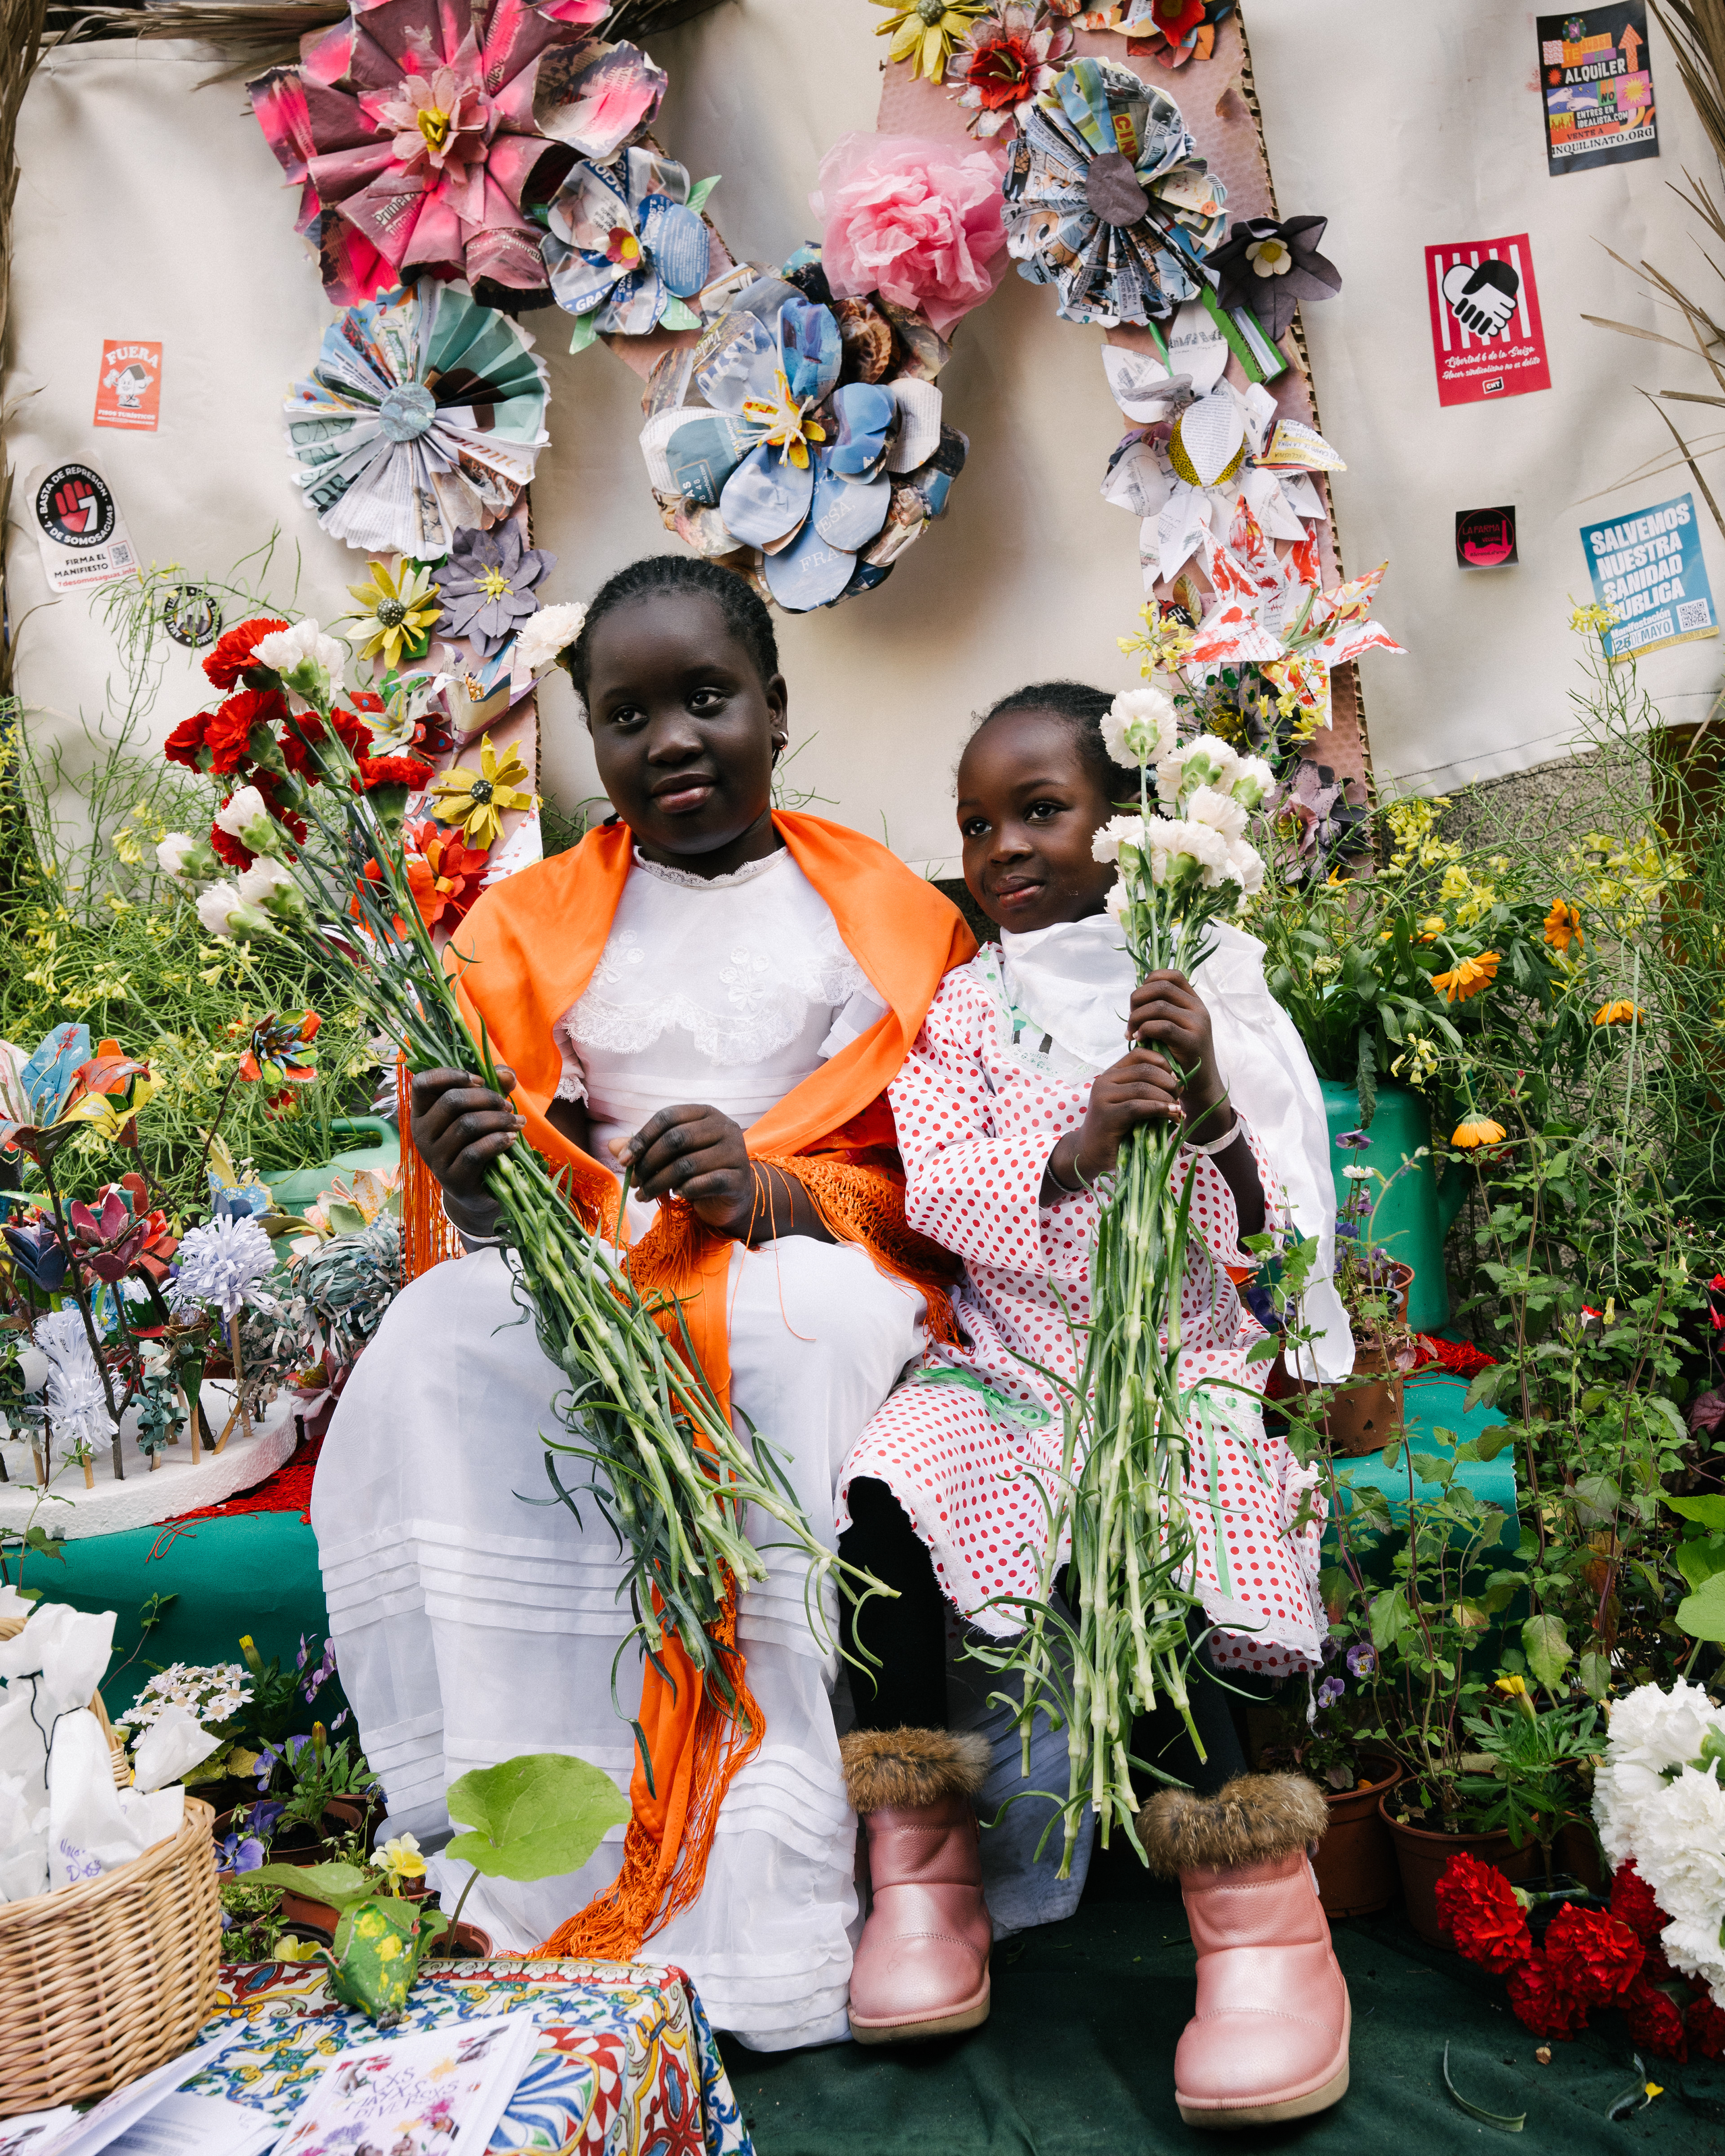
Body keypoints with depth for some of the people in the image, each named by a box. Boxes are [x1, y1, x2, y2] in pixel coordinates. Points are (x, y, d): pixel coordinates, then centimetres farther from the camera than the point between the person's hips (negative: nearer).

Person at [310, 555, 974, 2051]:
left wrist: (769, 1188, -20)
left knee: (778, 1331, -37)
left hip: (824, 1267, -2)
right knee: (439, 1347, -29)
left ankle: (750, 1907, -32)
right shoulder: (537, 928, 12)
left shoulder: (882, 915, 7)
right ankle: (532, 1866, -26)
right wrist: (484, 1185, -19)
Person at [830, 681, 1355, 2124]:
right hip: (1007, 1357, 2)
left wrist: (1210, 1109, -22)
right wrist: (1071, 1149, -23)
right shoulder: (963, 1010, 10)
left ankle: (1259, 1900, -16)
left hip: (1182, 1357, -2)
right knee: (887, 1487, -25)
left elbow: (1283, 1217, -1)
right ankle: (922, 1861, -10)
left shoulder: (1208, 987, 5)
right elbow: (936, 1190, -5)